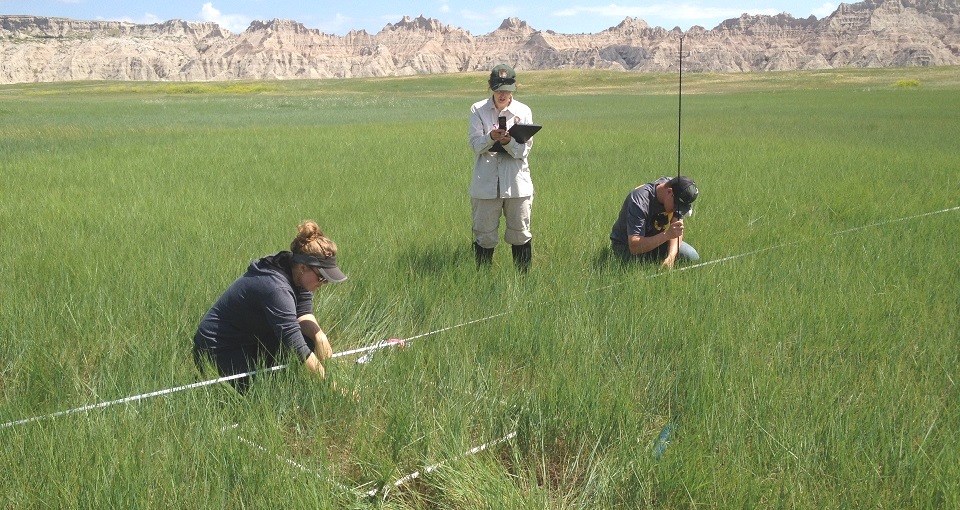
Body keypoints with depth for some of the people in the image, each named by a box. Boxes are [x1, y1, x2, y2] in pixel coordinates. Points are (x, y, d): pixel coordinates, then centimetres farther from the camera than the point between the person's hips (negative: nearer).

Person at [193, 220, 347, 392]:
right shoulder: (276, 288, -34)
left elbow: (303, 313, -3)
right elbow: (296, 346, -37)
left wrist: (319, 335, -25)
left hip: (252, 339, 8)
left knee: (308, 339, -10)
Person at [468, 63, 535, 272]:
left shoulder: (523, 111, 3)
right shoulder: (478, 110, 3)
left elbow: (524, 150, -4)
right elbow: (475, 145, -5)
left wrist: (508, 142, -25)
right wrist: (491, 137, -26)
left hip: (517, 182, 0)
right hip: (485, 183, 0)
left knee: (520, 233, 7)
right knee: (484, 234, 5)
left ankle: (524, 275, 20)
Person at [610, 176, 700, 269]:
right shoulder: (640, 201, -34)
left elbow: (677, 230, -12)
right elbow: (634, 247, -40)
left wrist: (671, 256, -31)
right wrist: (667, 235, -49)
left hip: (658, 239, 6)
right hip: (626, 245, -5)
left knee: (692, 257, -12)